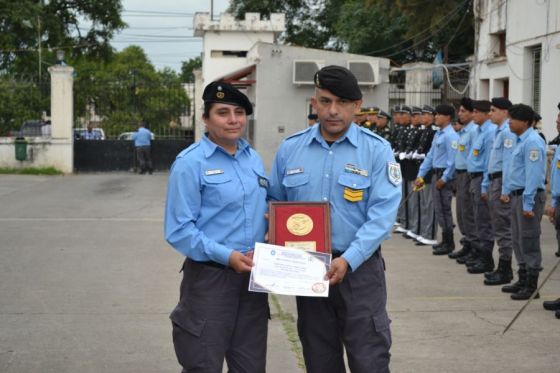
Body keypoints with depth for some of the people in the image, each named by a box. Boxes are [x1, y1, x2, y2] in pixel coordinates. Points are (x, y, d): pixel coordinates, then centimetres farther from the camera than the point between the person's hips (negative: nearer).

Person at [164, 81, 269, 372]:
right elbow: (178, 230, -15)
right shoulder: (191, 163, -11)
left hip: (252, 276, 6)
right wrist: (227, 256, -21)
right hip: (210, 278, -6)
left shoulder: (254, 159, 10)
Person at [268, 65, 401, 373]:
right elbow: (275, 204, 14)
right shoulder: (289, 149, 4)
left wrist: (348, 260, -22)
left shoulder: (376, 150, -6)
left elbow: (382, 214, -13)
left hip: (359, 269, -3)